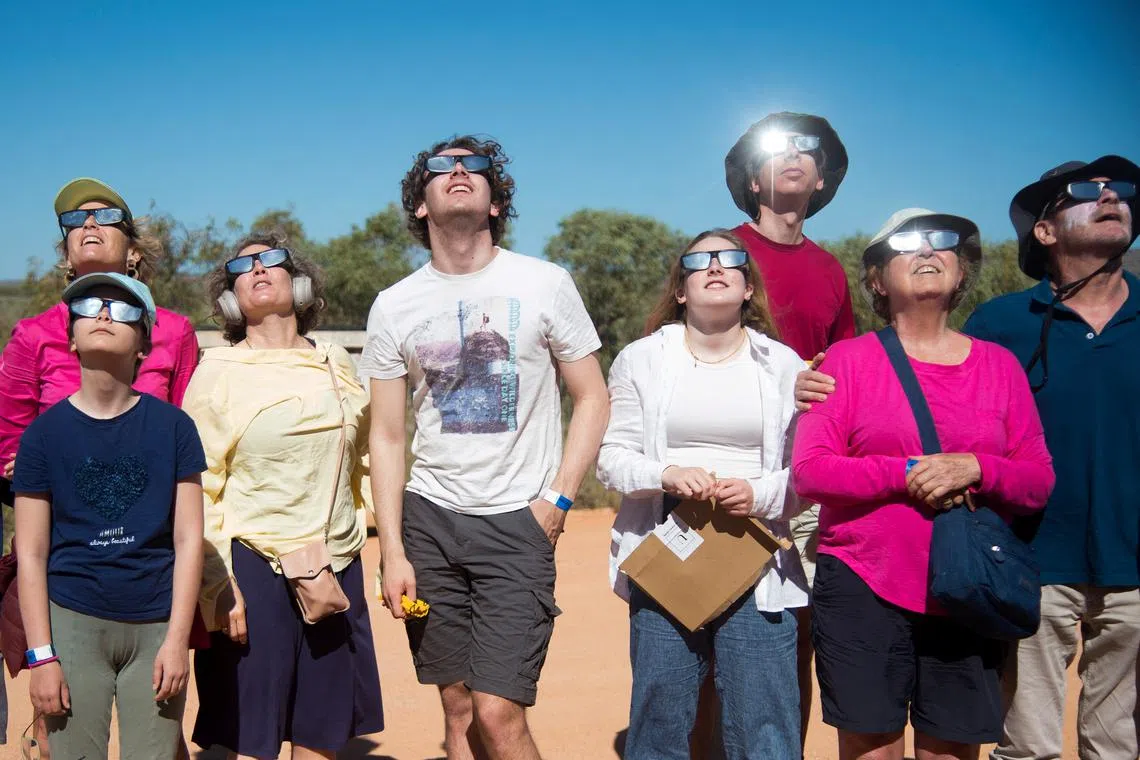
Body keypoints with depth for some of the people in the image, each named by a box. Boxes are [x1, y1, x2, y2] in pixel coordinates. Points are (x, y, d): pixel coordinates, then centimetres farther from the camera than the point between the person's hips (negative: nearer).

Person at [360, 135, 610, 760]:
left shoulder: (545, 284, 0)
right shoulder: (393, 306, 5)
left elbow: (592, 399, 5)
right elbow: (386, 437, 7)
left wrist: (557, 500, -5)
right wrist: (392, 552, 0)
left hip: (519, 522, -2)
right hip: (430, 520, 3)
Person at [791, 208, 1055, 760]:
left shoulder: (999, 364, 8)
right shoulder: (849, 358, 2)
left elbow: (1039, 482, 5)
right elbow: (808, 472, -6)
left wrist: (975, 468, -14)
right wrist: (907, 474, -15)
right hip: (863, 592, -2)